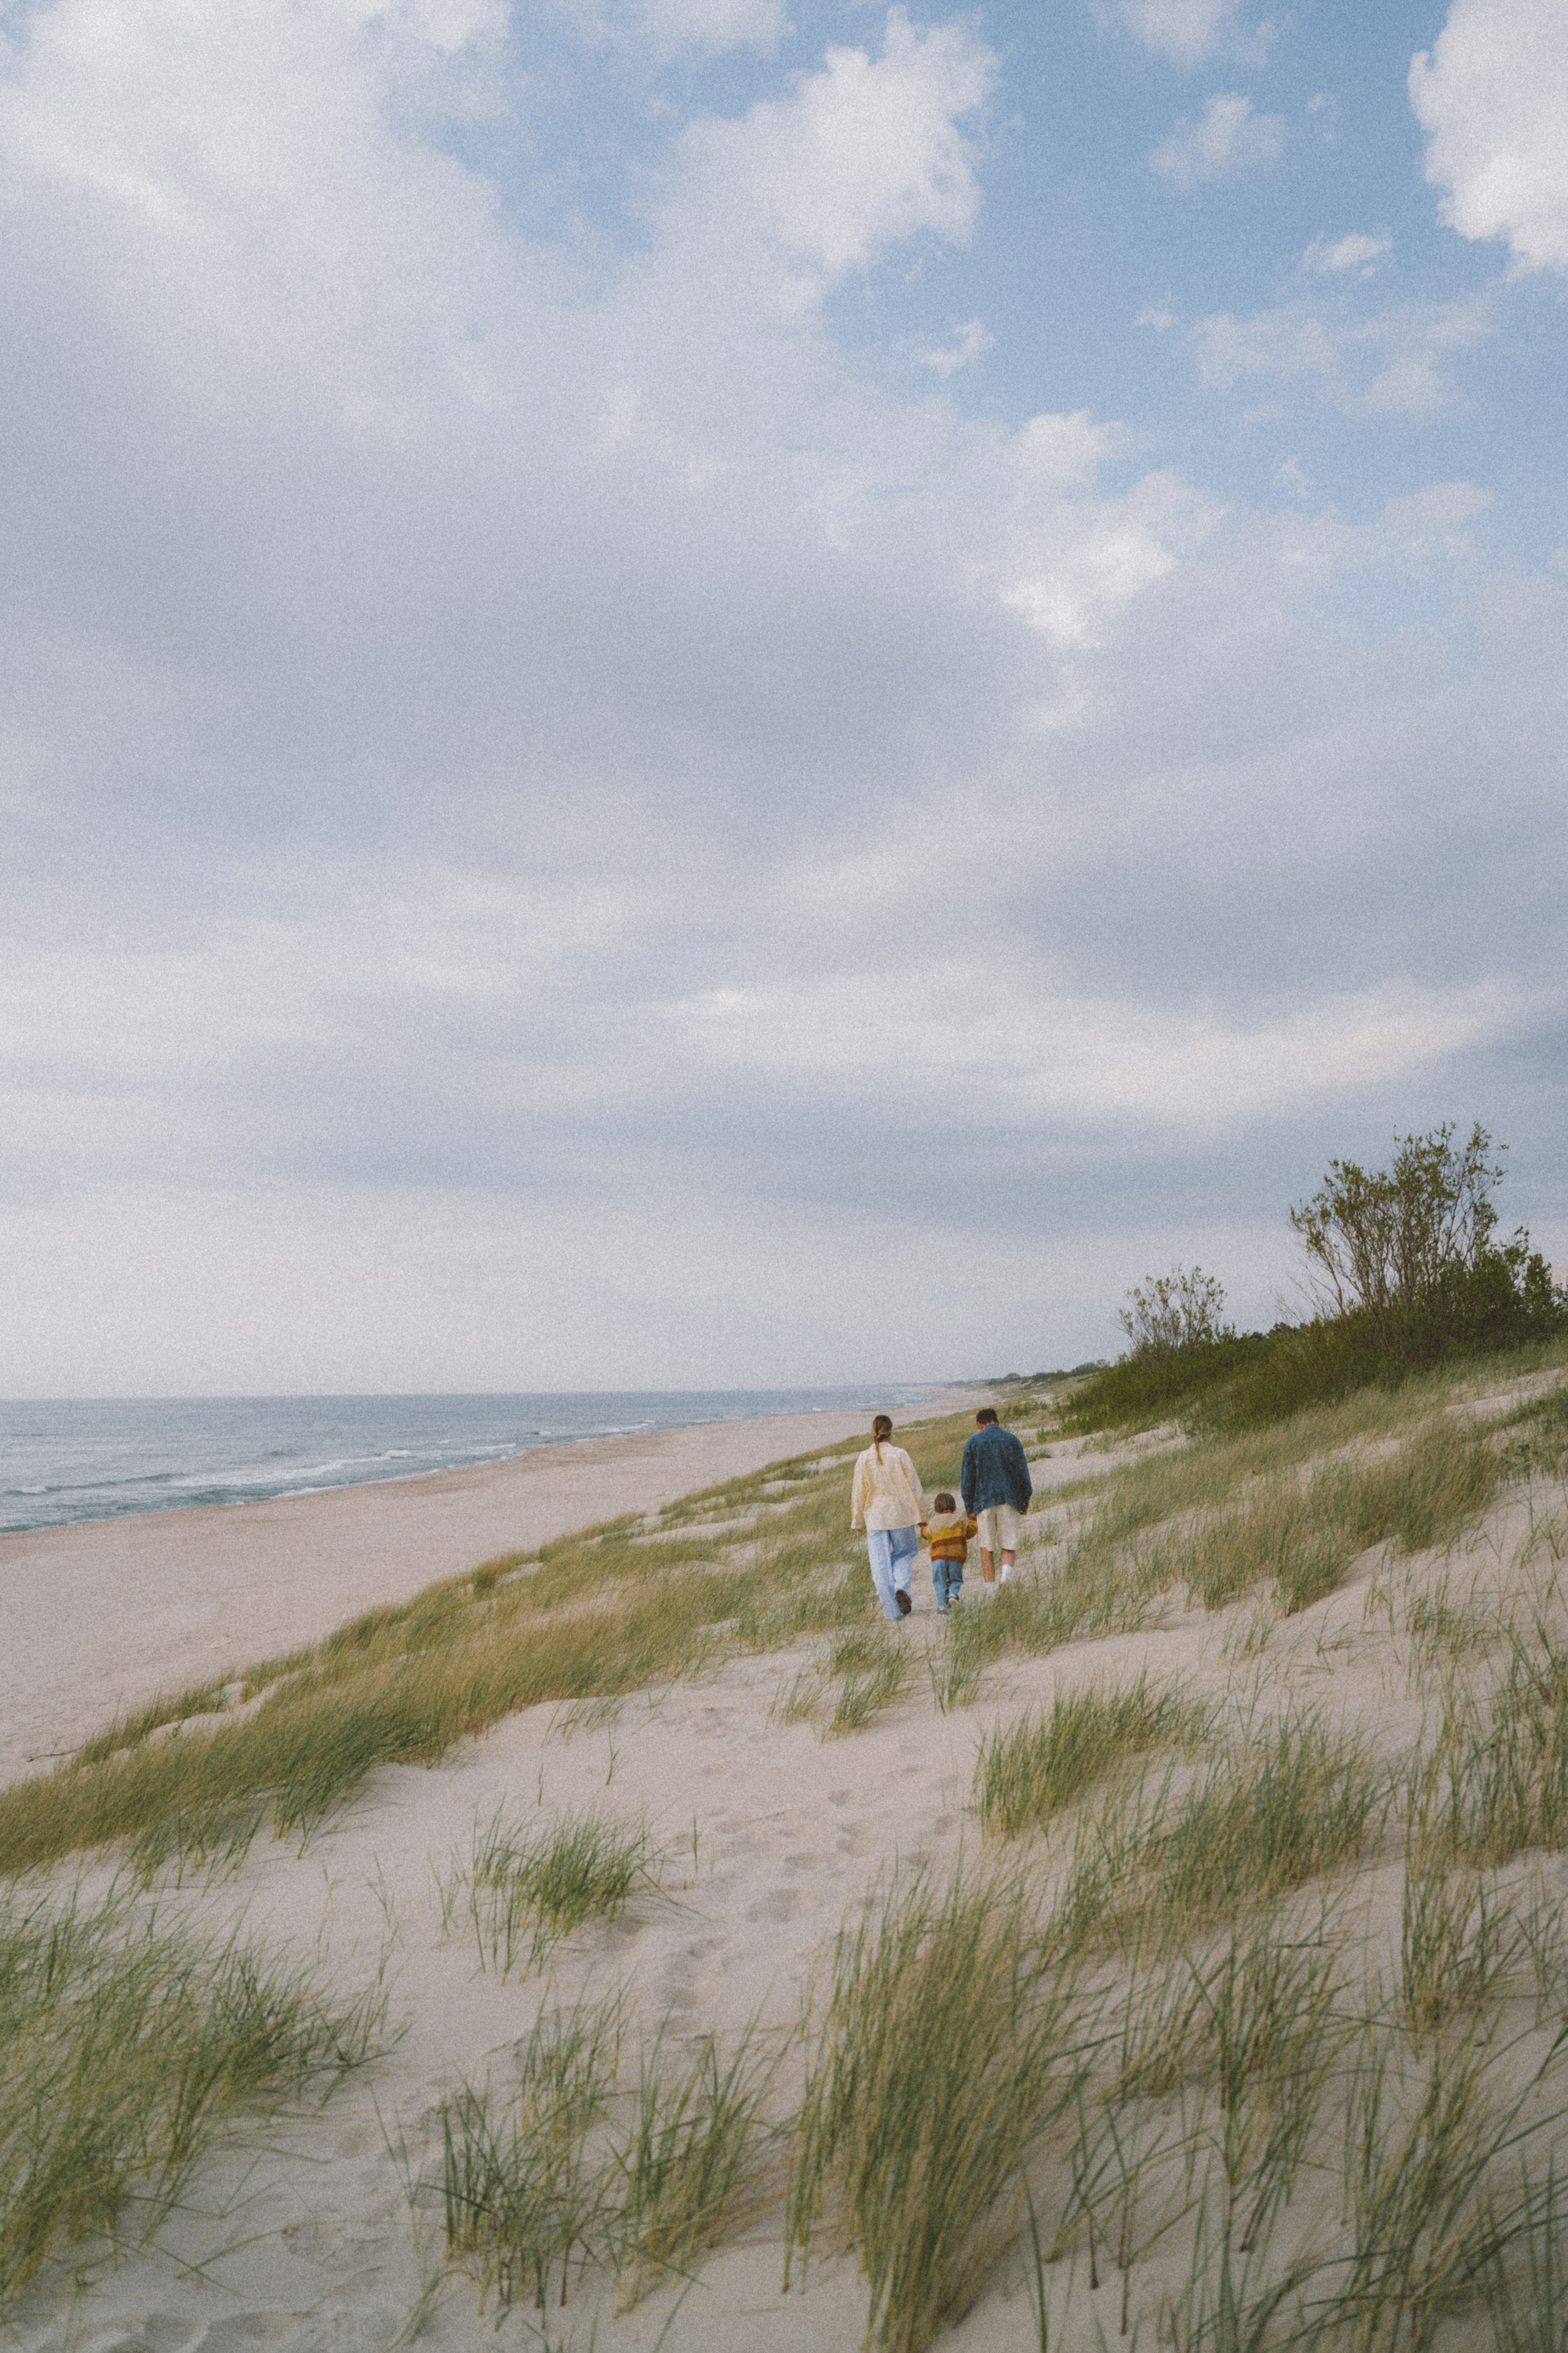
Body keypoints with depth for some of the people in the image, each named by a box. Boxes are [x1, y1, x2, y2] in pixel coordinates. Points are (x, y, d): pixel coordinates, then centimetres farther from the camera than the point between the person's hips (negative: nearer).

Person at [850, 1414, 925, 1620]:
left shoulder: (864, 1459, -5)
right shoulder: (899, 1455, -7)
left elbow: (859, 1493, 1)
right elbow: (914, 1487, -3)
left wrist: (857, 1521, 12)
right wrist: (920, 1515, 8)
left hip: (875, 1517, 0)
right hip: (901, 1513, 0)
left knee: (880, 1563, 6)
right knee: (903, 1553, 18)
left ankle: (891, 1609, 5)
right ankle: (901, 1588, -8)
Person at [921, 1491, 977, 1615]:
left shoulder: (933, 1522, 8)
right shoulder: (960, 1520, 6)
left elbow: (926, 1535, 20)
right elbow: (970, 1532, 11)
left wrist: (923, 1526, 42)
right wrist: (972, 1519, 27)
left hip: (938, 1555, 0)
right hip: (957, 1555, 0)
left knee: (939, 1581, 6)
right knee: (955, 1579, 14)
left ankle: (942, 1605, -6)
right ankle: (953, 1594, -16)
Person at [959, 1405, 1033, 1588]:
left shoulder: (973, 1442, 4)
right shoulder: (1011, 1440, 5)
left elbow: (967, 1477, 2)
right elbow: (1023, 1473, 2)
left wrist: (969, 1506, 8)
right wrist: (1024, 1502, 10)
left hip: (984, 1501, 0)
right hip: (1009, 1498, 0)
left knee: (986, 1548, 7)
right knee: (1009, 1546, 7)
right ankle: (1006, 1575, -20)